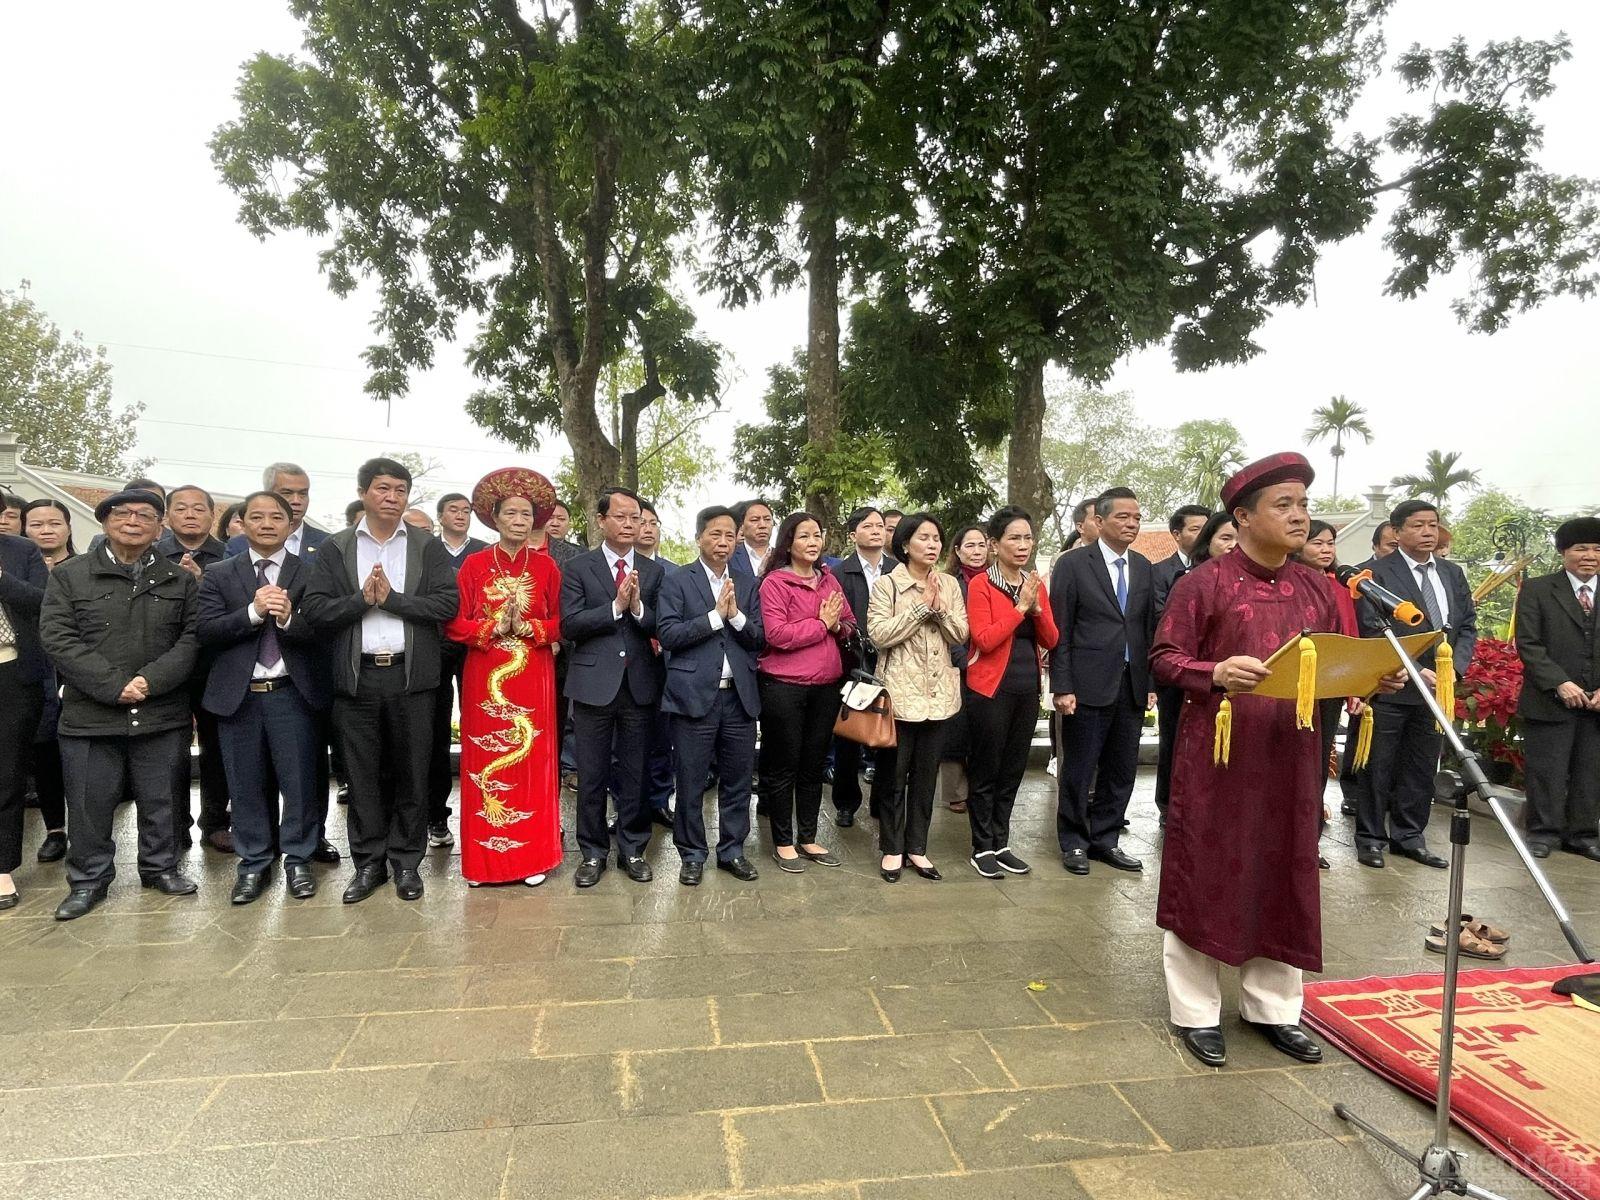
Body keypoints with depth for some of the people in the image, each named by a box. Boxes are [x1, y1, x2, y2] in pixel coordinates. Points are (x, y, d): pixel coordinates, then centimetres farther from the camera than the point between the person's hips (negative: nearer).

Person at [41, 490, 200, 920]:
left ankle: (160, 866, 28)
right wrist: (114, 686, -15)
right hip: (90, 715, -1)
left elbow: (192, 638, 0)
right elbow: (58, 638, -5)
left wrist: (151, 681, -15)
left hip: (163, 715, 1)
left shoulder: (180, 581, 7)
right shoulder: (69, 575, 4)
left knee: (159, 800, 11)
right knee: (90, 803, 8)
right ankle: (89, 878, 25)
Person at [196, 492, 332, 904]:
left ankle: (298, 860, 18)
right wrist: (253, 611, -18)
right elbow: (206, 631, -4)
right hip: (238, 696, 2)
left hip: (292, 694, -2)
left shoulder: (310, 574, 1)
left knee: (299, 781, 4)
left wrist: (289, 618, -27)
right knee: (246, 785, 10)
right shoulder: (219, 576, 7)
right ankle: (254, 863, 23)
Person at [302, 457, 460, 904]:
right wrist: (362, 599, -14)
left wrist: (392, 598, -12)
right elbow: (314, 609, -1)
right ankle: (368, 863, 22)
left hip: (411, 675, -1)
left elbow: (446, 604, -6)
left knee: (411, 773, 6)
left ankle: (406, 862, 19)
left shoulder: (428, 547, 5)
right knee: (362, 775, 8)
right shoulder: (334, 549, 7)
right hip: (357, 678, 1)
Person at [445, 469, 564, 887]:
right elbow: (455, 623, -1)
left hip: (532, 678, 0)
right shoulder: (474, 564, 3)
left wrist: (527, 627, -14)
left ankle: (532, 856, 13)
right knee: (484, 763, 3)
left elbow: (560, 622, 3)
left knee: (532, 762, 3)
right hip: (484, 677, 0)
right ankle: (483, 859, 14)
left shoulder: (546, 566, 5)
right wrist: (494, 627, -16)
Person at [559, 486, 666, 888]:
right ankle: (593, 852, 22)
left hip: (639, 685, 2)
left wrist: (638, 607, -18)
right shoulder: (578, 568, 1)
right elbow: (569, 625, -9)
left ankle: (632, 849, 25)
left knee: (634, 774, 10)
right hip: (594, 684, -1)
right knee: (592, 776, 8)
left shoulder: (654, 571, 7)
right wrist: (616, 606, -17)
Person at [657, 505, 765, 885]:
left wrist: (735, 615, -11)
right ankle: (692, 854, 22)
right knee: (691, 782, 6)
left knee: (737, 780, 11)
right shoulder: (677, 581, 0)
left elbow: (759, 640, 6)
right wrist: (715, 615, -15)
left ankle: (732, 850, 26)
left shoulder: (747, 585, 12)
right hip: (694, 695, -3)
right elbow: (667, 635, -11)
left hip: (740, 696, 4)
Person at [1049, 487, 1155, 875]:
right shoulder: (1072, 564, -5)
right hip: (1089, 684, -5)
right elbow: (1061, 631, -7)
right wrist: (1062, 687, -12)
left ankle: (1104, 839, 26)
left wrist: (1151, 682, 8)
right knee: (1079, 770, 5)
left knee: (1122, 770, 12)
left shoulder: (1142, 567, 10)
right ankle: (1074, 843, 21)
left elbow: (1149, 628, 13)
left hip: (1132, 685, 5)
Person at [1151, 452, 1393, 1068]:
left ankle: (1272, 1007, 30)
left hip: (1291, 754, 6)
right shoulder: (1205, 582, -8)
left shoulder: (1315, 589, 9)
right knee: (1206, 876, 4)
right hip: (1218, 752, -5)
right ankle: (1196, 1011, 19)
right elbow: (1163, 657, -8)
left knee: (1284, 877, 13)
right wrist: (1216, 672, -26)